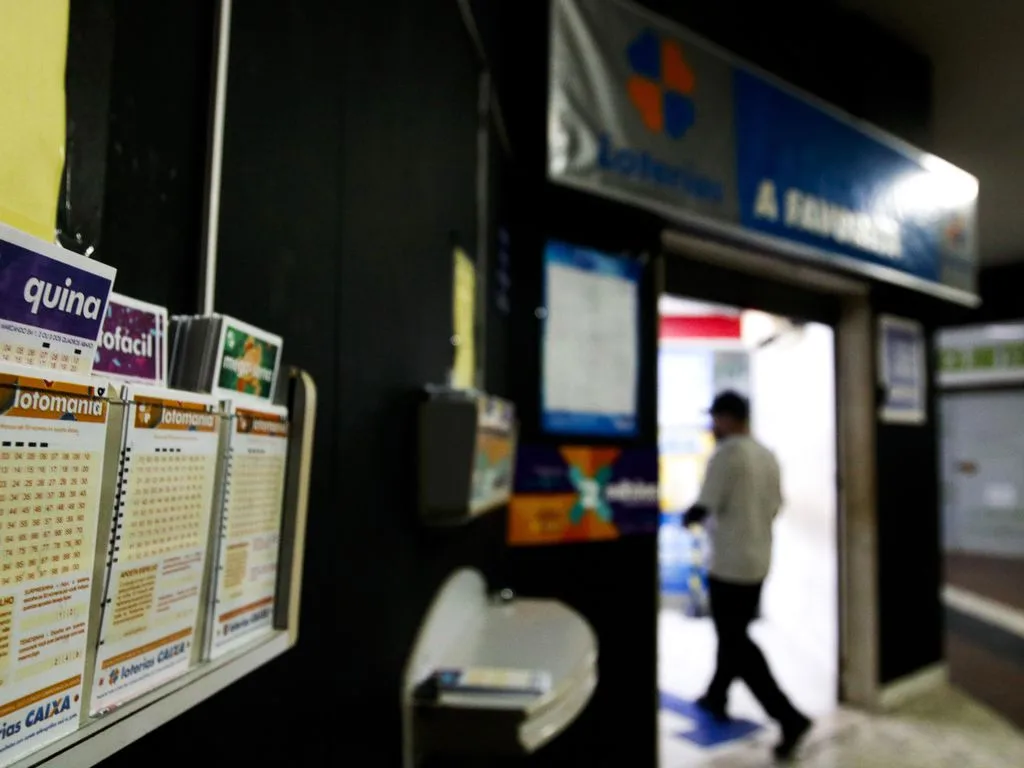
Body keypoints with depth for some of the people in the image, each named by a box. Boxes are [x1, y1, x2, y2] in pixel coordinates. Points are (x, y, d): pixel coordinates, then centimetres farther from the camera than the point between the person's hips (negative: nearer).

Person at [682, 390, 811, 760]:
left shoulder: (725, 454, -18)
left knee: (737, 644, 2)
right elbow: (772, 508, 13)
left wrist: (687, 518, 5)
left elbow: (703, 507, -19)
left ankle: (789, 718, -1)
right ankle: (716, 698, 35)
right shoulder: (768, 456, 7)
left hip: (729, 564, -9)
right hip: (758, 560, 9)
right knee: (735, 635, 21)